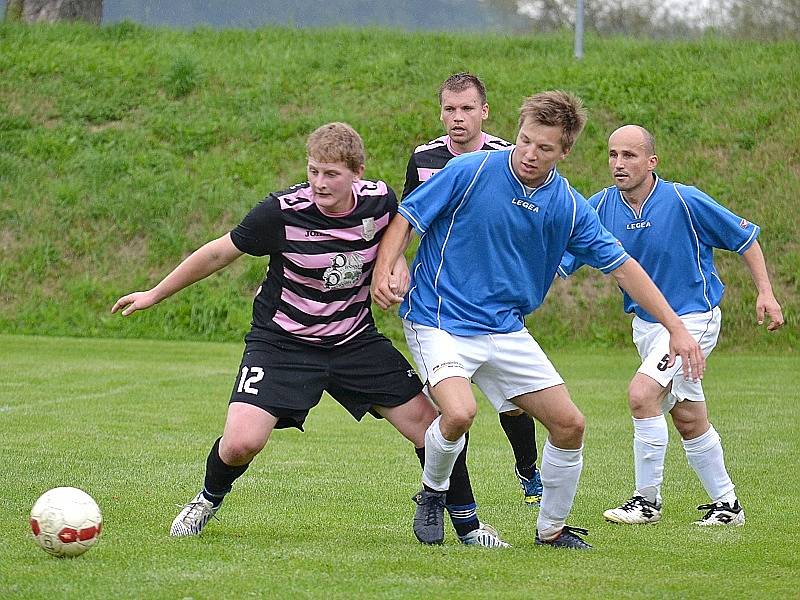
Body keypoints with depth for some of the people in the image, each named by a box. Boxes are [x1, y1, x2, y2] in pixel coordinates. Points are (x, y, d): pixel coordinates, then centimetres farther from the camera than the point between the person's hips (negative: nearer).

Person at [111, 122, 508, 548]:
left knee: (429, 424, -4)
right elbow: (219, 253, -7)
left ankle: (467, 524, 18)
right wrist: (154, 295, 1)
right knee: (241, 443, -20)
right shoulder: (284, 211, -21)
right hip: (282, 341, -3)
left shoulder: (379, 201, -11)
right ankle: (209, 499, 16)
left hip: (355, 339, 3)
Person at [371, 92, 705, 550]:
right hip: (440, 320, -5)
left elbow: (622, 266, 3)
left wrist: (676, 328, -1)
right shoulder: (471, 172, -14)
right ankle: (432, 493, 3)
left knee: (570, 424, 1)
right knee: (460, 413, -29)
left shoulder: (569, 207, -2)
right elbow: (406, 219, -6)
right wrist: (384, 271, -24)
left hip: (506, 330, 5)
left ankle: (552, 530, 23)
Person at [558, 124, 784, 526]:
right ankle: (726, 504, 28)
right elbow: (559, 260, -10)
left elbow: (745, 237, -6)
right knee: (689, 419, 14)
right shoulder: (600, 207, -8)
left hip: (693, 317, -6)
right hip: (645, 323, 6)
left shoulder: (685, 201, -18)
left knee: (642, 394, -22)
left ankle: (647, 500, -10)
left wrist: (765, 292, -10)